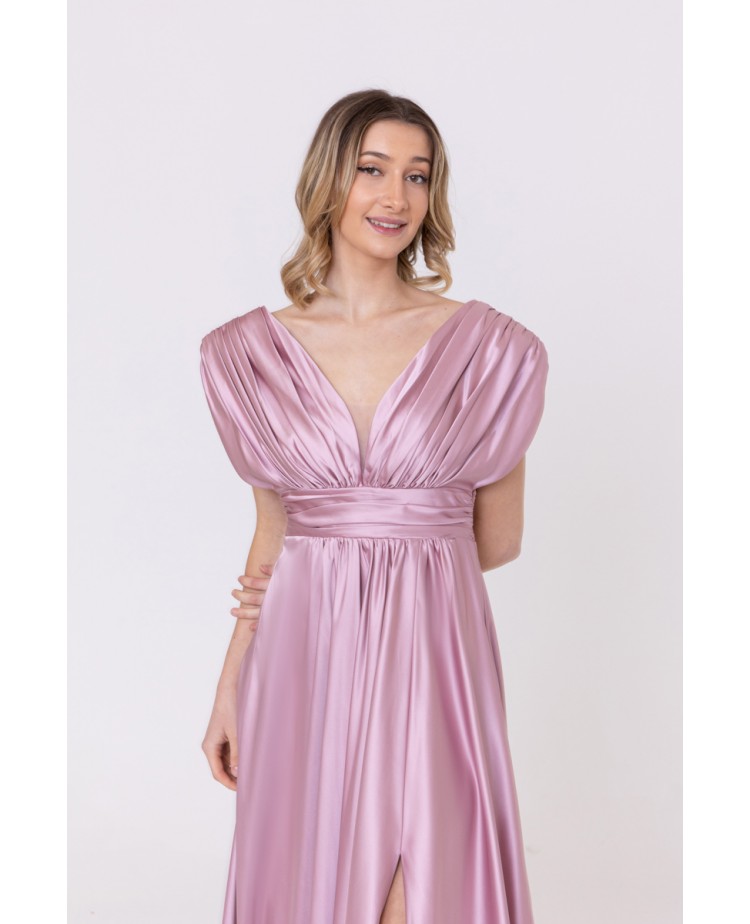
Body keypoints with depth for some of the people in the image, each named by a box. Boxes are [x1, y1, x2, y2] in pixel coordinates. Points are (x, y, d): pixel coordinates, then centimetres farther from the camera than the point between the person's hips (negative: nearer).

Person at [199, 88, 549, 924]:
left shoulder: (485, 350, -1)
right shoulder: (258, 352, 4)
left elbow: (496, 541, 5)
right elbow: (271, 537, 10)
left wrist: (375, 568, 2)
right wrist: (230, 687, 8)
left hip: (432, 656, -1)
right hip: (303, 664, 2)